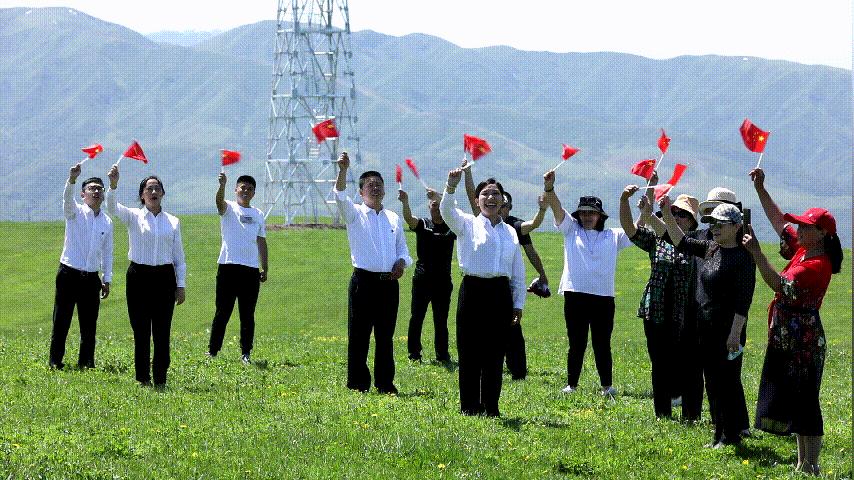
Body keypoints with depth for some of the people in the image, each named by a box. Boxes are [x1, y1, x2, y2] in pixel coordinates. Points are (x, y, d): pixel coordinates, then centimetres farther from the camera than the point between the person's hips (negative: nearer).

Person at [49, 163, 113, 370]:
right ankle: (55, 362, 4)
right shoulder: (75, 212, -2)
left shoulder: (107, 221, 11)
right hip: (69, 274, -4)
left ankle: (86, 362, 16)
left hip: (91, 278, 4)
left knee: (89, 324, 7)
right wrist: (72, 179, -44)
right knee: (61, 321, -2)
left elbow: (107, 252, 17)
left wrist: (107, 279, 14)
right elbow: (67, 198, -25)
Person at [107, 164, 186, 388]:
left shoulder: (172, 222, 9)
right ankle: (143, 379, 9)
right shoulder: (133, 216, 3)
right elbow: (112, 207, -17)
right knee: (141, 331, 1)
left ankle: (160, 380, 7)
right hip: (139, 276, -1)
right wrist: (113, 185, -35)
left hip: (164, 277, 1)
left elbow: (179, 256, 11)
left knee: (162, 331, 1)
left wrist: (181, 285, 6)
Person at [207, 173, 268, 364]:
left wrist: (265, 268, 14)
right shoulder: (229, 209, 3)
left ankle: (246, 353, 10)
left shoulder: (258, 214, 16)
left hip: (251, 269, 4)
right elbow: (220, 201, -21)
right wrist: (222, 184, -42)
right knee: (222, 312, -2)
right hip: (228, 267, -4)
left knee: (248, 315, 6)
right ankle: (212, 351, 4)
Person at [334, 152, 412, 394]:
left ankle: (385, 383, 13)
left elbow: (403, 249, 20)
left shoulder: (394, 218, 15)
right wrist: (343, 170, -33)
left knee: (385, 336, 7)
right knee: (359, 335, -2)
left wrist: (401, 262, -3)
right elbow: (340, 196, -17)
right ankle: (357, 383, 3)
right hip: (364, 281, -4)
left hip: (389, 282, 4)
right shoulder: (355, 213, 2)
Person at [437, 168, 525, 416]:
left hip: (500, 293, 3)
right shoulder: (468, 224, 4)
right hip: (473, 291, -3)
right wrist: (451, 187, -36)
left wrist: (518, 304, 12)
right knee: (470, 351, -1)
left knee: (495, 352, 5)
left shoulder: (510, 232, 14)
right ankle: (469, 407, 6)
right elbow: (447, 211, -18)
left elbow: (518, 272, 17)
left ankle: (491, 407, 12)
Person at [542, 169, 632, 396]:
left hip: (603, 297, 1)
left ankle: (607, 385, 10)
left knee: (602, 344, 4)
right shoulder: (571, 230, 12)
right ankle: (571, 384, 12)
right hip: (575, 296, -1)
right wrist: (549, 188, -17)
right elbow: (557, 209, 0)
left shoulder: (613, 236, 14)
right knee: (576, 343, 4)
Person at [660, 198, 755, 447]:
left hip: (728, 331, -9)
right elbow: (682, 243, 19)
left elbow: (744, 300, -18)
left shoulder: (743, 257, -14)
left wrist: (735, 333, -21)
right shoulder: (711, 249, 10)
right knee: (713, 383, 13)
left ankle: (731, 436, 5)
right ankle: (720, 434, 21)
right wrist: (667, 216, 6)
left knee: (728, 382, -2)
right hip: (706, 328, 9)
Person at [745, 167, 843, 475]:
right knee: (793, 403, 14)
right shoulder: (803, 250, 7)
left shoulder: (818, 265, -19)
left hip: (803, 343, -10)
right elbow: (778, 220, 17)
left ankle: (810, 466, -1)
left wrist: (756, 253, -24)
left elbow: (779, 284, -25)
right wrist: (760, 190, 11)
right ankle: (802, 462, 21)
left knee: (804, 403, -5)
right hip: (787, 339, 10)